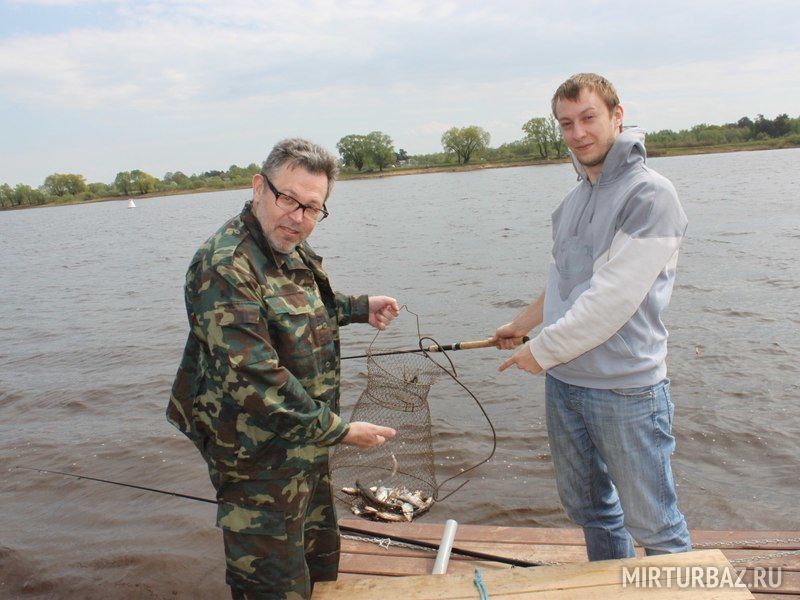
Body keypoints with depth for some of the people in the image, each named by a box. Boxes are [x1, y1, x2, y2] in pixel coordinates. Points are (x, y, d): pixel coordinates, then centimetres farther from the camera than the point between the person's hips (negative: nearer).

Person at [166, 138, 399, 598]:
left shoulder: (293, 251, 5)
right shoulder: (225, 266, -25)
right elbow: (252, 379, -30)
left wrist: (359, 308, 13)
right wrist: (338, 429, -25)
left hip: (308, 447, 9)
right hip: (259, 460, -9)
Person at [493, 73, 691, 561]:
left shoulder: (650, 194, -15)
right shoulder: (575, 199, 10)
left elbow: (613, 297, -21)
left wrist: (544, 349, -14)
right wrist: (523, 324, 24)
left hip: (626, 389, -7)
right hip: (563, 381, 8)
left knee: (652, 523, 7)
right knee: (587, 508, 20)